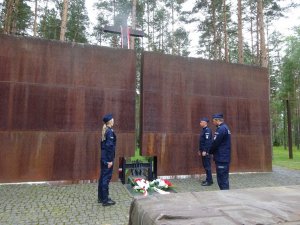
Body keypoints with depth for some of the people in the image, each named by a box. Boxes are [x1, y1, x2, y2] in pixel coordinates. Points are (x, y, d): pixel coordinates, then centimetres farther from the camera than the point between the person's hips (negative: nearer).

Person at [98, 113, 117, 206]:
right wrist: (110, 160, -19)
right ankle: (105, 200, 6)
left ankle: (101, 197, 26)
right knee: (106, 178, -2)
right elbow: (109, 146, -21)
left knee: (103, 177, 15)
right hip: (107, 158, -9)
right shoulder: (110, 131, -16)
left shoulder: (105, 131, 11)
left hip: (103, 157, 9)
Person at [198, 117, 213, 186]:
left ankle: (209, 181, 3)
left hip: (206, 152, -10)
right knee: (205, 165, 14)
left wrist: (204, 151, -23)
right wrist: (200, 150, 19)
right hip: (203, 151, 10)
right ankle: (208, 179, 23)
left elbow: (207, 141, -21)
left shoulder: (207, 130, -14)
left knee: (207, 166, -4)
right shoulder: (204, 130, 15)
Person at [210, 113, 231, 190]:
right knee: (224, 179, 17)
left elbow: (215, 143, -18)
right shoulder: (225, 127, 15)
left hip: (221, 158, -10)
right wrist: (213, 151, 9)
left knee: (222, 180, -3)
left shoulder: (221, 129, -17)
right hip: (225, 158, 10)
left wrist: (210, 151, -2)